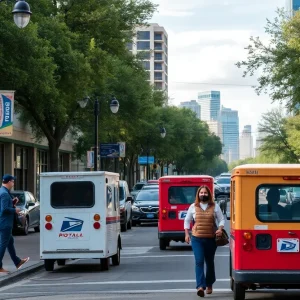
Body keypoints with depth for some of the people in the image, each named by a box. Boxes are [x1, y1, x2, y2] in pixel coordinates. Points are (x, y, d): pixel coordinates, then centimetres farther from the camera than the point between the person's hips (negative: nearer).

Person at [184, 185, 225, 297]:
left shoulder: (215, 206, 3)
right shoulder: (193, 207, 4)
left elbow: (221, 219, 6)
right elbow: (187, 220, 13)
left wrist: (220, 229, -13)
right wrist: (187, 234, 6)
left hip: (211, 239, 1)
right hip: (197, 239, -1)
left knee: (210, 262, 13)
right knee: (199, 262, -13)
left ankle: (209, 284, 31)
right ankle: (200, 286, -21)